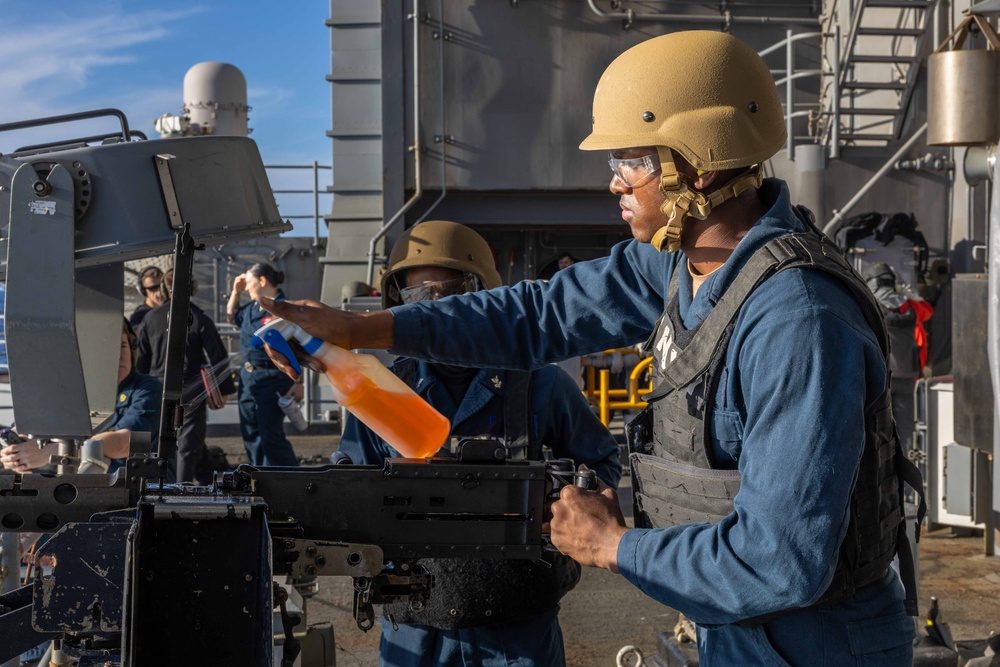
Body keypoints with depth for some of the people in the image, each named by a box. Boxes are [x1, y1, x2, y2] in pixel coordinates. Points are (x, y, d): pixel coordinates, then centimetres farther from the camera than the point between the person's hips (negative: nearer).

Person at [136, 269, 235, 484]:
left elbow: (141, 357, 9)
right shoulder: (199, 319, -8)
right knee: (189, 444, 2)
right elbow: (217, 357, -8)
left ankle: (207, 480, 24)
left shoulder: (150, 318, 3)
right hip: (190, 391, -4)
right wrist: (223, 390, 0)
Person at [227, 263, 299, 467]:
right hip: (248, 377, 9)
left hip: (272, 380, -9)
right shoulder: (252, 308, 10)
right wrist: (236, 291, 16)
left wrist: (296, 383, -23)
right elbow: (232, 317, 31)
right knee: (251, 434, 13)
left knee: (271, 436, -8)